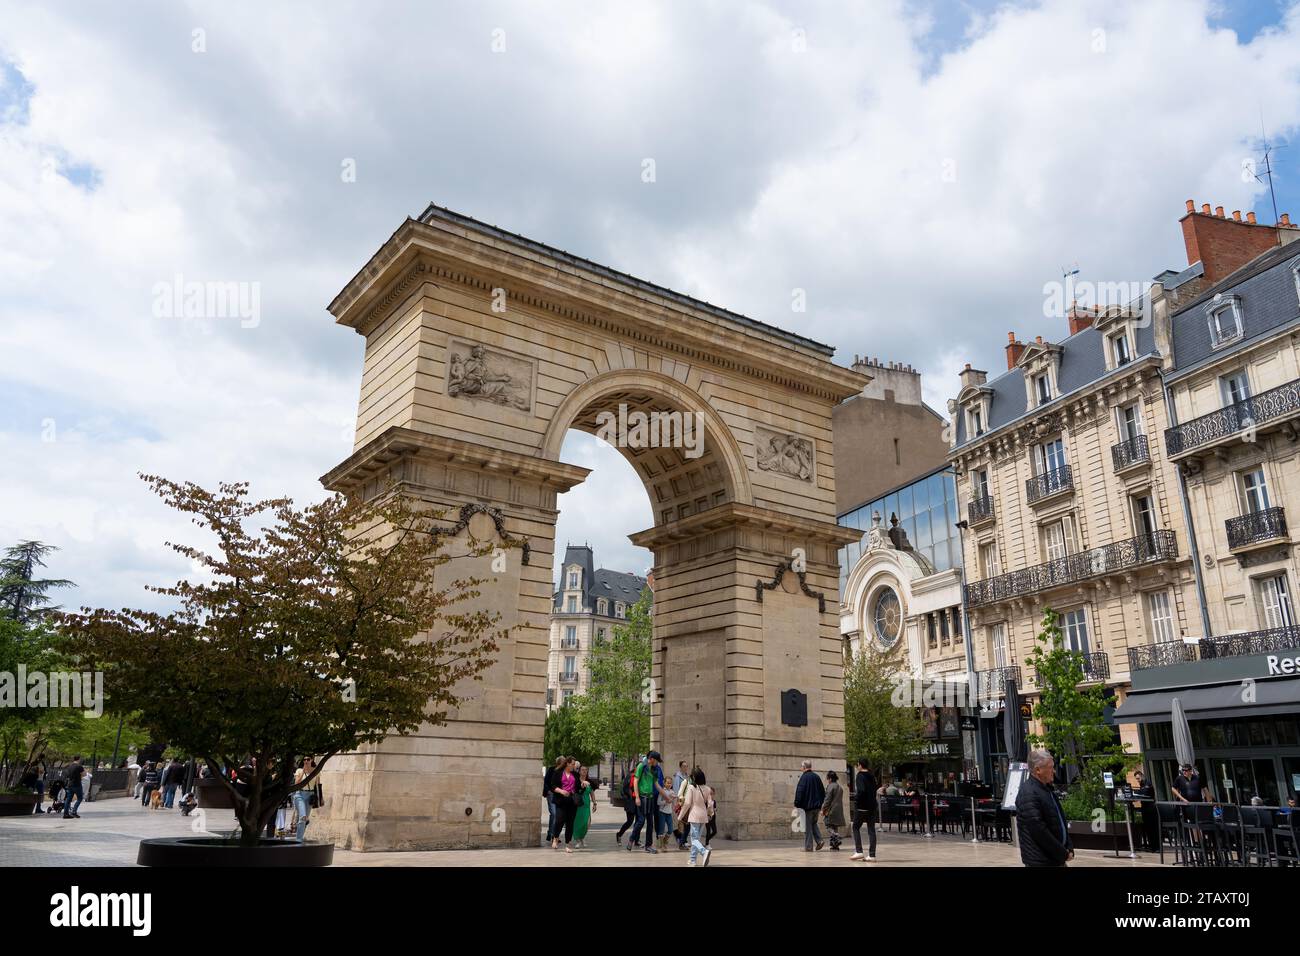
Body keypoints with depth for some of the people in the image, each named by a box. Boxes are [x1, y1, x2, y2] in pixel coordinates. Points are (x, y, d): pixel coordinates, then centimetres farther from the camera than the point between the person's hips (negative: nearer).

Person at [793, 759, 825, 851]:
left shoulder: (804, 777, -12)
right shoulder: (817, 777, 8)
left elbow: (799, 791, -16)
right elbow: (823, 791, 15)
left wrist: (797, 803, -9)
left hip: (807, 806, -6)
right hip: (817, 806, 6)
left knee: (807, 827, 1)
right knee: (814, 823, 21)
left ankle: (808, 847, 2)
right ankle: (819, 840, 4)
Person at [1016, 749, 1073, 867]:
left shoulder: (1048, 789, 13)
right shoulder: (1028, 794, -19)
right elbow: (1039, 831, -22)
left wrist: (1069, 848, 6)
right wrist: (1063, 853, -14)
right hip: (1040, 861, -9)